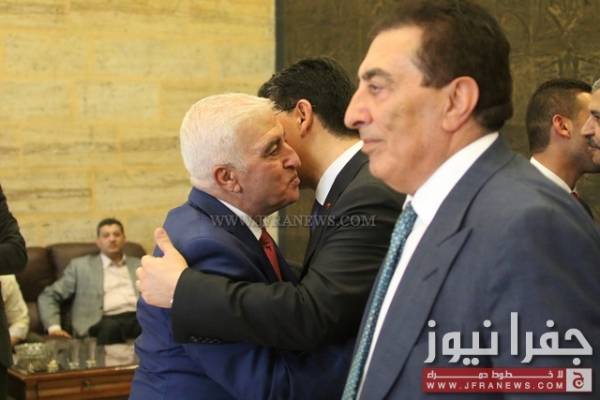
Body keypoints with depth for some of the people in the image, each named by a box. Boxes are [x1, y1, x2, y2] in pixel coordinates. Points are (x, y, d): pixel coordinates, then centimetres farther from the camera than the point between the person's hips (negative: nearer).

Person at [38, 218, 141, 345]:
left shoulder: (139, 266, 25)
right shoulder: (81, 265, 18)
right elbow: (48, 296, 16)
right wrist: (54, 327, -1)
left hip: (138, 318, 2)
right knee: (110, 326, -38)